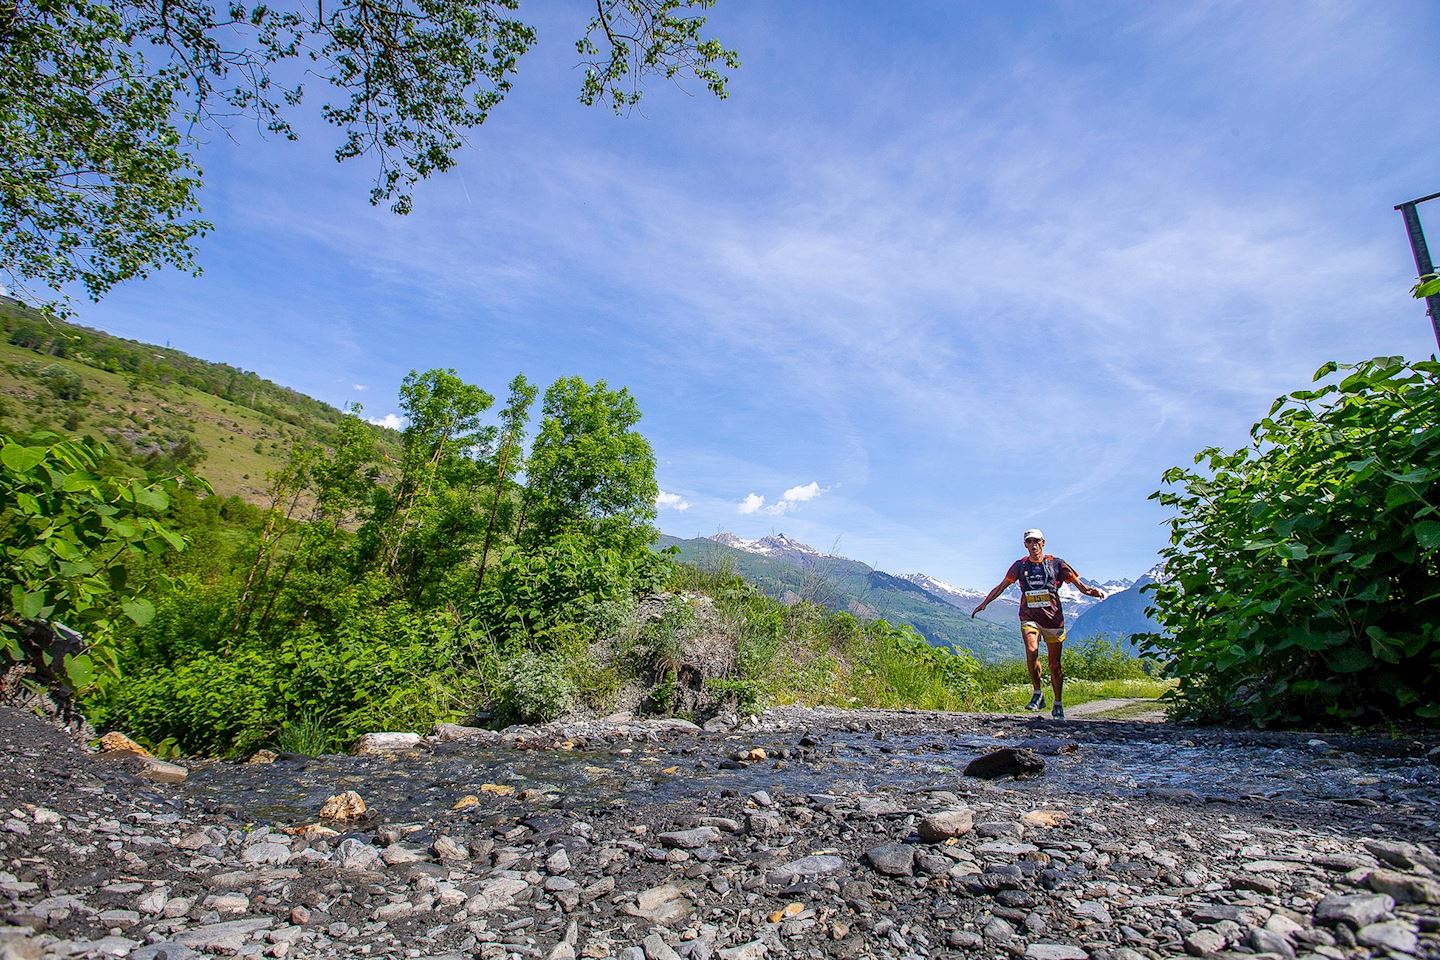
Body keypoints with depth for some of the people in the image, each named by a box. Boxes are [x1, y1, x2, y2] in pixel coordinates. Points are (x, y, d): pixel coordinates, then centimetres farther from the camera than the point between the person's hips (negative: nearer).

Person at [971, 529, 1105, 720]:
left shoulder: (1056, 564, 3)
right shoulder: (1020, 565, 7)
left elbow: (1080, 585, 3)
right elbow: (1001, 586, 14)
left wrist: (1093, 591, -18)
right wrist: (984, 603, 12)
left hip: (1053, 618, 0)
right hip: (1029, 617, 0)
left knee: (1055, 664, 4)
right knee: (1031, 651, -24)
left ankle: (1058, 705, 20)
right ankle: (1037, 694, -6)